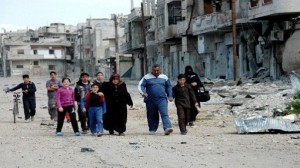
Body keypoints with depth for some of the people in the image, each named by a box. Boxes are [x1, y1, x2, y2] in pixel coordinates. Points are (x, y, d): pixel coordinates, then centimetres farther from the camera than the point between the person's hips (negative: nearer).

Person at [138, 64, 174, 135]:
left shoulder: (164, 77, 13)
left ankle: (167, 128, -27)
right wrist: (143, 92, -19)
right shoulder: (147, 77, 5)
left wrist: (170, 96, 13)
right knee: (152, 116, 7)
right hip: (150, 100, 0)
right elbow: (140, 85, 0)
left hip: (162, 100, 0)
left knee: (164, 114, -16)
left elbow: (168, 87, 22)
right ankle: (152, 129, 21)